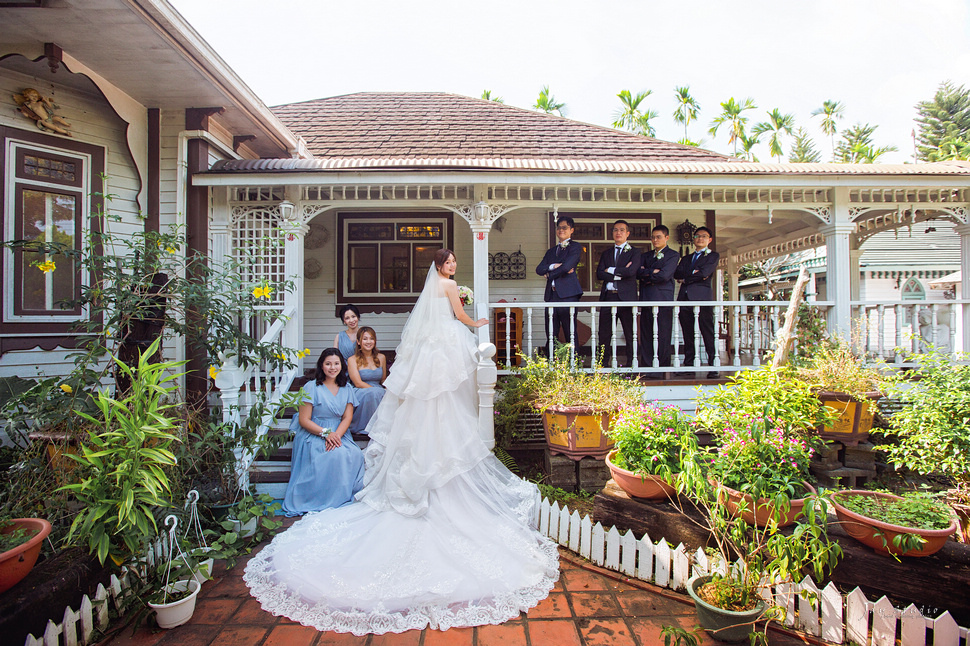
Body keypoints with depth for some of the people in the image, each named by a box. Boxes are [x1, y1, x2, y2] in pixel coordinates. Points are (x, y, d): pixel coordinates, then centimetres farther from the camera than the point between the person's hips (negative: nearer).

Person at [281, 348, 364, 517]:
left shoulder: (347, 389, 10)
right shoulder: (311, 388, -4)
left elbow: (347, 418, 3)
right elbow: (304, 420, -7)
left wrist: (336, 435, -17)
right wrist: (326, 433, -20)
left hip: (338, 434, 4)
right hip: (312, 435, -4)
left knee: (356, 454, -26)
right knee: (337, 455, -32)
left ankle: (348, 494, -8)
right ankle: (328, 501, -15)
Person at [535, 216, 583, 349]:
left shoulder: (576, 247, 6)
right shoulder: (551, 251, 25)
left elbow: (566, 266, -9)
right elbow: (539, 269, 11)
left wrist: (549, 274, 4)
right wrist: (553, 266, -7)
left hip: (567, 295, -5)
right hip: (551, 296, 6)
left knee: (570, 336, -5)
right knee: (551, 336, 3)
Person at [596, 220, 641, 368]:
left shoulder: (634, 252, 6)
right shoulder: (606, 253, 18)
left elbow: (631, 271, -12)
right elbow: (599, 274, 3)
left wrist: (610, 270, -3)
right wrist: (619, 275, -8)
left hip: (626, 296, -3)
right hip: (608, 297, 3)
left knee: (630, 334, 2)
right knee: (604, 334, 2)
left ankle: (630, 364, 10)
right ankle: (602, 364, 8)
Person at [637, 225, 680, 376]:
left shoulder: (673, 255, 6)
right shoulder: (646, 255, 22)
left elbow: (664, 275, -9)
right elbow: (637, 271, 5)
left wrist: (646, 276, 2)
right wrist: (652, 272, -9)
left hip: (663, 298, -5)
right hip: (646, 298, 5)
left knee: (662, 335, -6)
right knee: (646, 334, 3)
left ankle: (661, 369, -2)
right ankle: (647, 367, 6)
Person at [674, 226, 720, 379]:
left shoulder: (713, 256, 11)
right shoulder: (686, 258, 25)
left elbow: (704, 272, -7)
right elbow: (677, 273, 7)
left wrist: (685, 279, 3)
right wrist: (693, 273, -8)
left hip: (702, 297, -5)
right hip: (685, 298, 5)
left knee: (708, 333, -9)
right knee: (687, 335, 5)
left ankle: (713, 366, -9)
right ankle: (688, 365, 9)